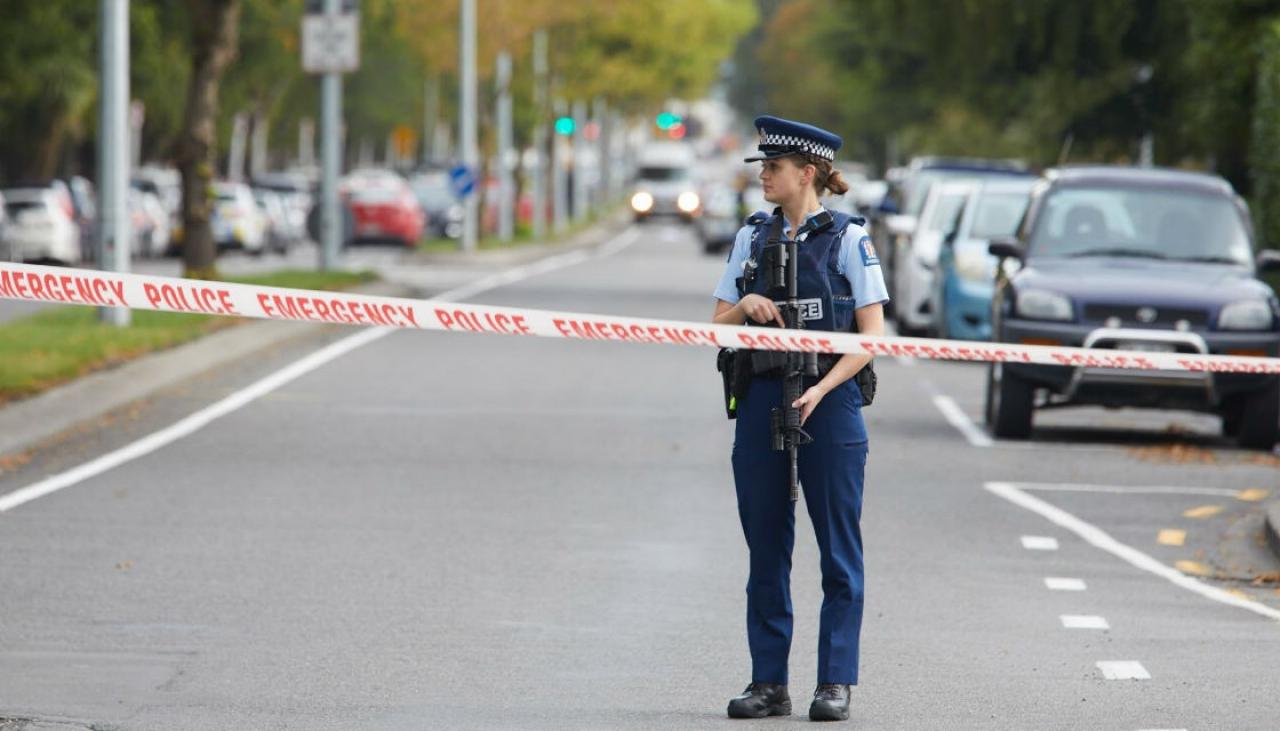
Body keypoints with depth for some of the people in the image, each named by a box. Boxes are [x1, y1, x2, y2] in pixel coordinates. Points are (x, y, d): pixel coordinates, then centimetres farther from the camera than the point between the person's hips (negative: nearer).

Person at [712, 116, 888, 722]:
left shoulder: (848, 238, -2)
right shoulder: (752, 237, 11)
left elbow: (872, 334, -5)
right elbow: (720, 325, 13)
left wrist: (821, 390, -16)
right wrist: (745, 306, -9)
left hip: (829, 405, -4)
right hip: (761, 400, 4)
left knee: (838, 551, -1)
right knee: (766, 550, 5)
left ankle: (835, 683, 3)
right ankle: (768, 683, 10)